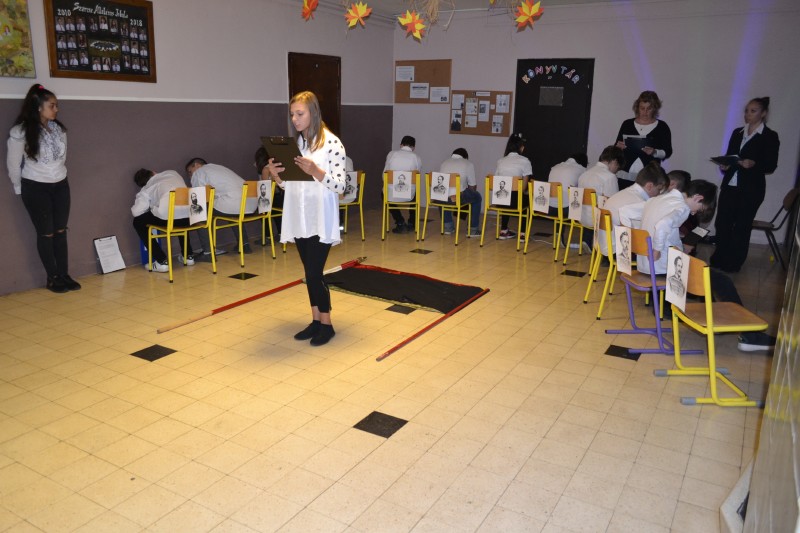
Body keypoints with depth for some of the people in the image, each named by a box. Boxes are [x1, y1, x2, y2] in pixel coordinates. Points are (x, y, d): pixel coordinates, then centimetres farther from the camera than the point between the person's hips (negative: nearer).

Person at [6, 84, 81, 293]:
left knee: (61, 231, 8)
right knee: (46, 234, 3)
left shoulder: (59, 129, 0)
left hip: (60, 185, 4)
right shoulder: (20, 132, -14)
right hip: (35, 188, -4)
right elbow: (13, 164, -4)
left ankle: (64, 275, 15)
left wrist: (59, 175, 16)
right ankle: (52, 278, 13)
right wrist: (20, 189, 4)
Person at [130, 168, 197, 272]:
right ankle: (188, 255, 40)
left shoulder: (145, 191, 18)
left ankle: (161, 261, 14)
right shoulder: (172, 173, 28)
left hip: (168, 217, -5)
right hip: (190, 215, 5)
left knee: (138, 222, 21)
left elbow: (136, 212, 7)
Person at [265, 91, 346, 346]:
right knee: (310, 273, 13)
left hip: (321, 219, -6)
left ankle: (326, 325, 13)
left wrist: (315, 171, -26)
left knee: (314, 273, -4)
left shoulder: (332, 142, -8)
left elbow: (340, 184, -13)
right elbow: (288, 184, 13)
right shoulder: (294, 144, 9)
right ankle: (316, 321, 24)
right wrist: (276, 175, -7)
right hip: (298, 219, 6)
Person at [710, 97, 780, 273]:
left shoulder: (770, 137, -3)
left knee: (742, 227, 4)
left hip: (751, 189, -4)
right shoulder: (737, 133, 12)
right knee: (722, 223, 2)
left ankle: (733, 264, 15)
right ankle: (719, 259, 17)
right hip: (729, 185, 4)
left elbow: (771, 166, -6)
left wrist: (754, 164, -24)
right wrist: (725, 165, -5)